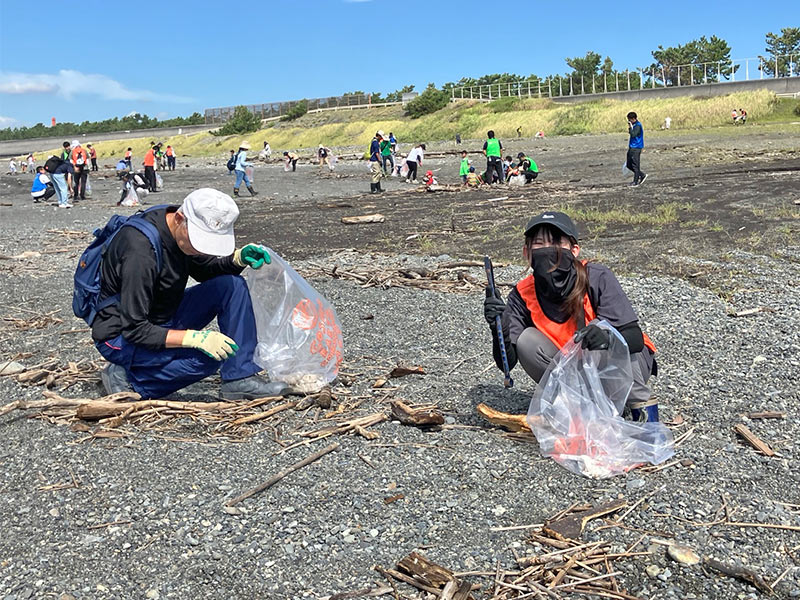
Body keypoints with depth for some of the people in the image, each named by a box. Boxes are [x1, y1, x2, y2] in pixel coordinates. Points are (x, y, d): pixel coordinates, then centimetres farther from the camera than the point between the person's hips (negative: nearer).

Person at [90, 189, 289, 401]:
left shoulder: (185, 233, -7)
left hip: (163, 321, 8)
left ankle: (240, 378, -7)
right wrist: (195, 337, -35)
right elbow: (135, 330, -28)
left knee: (232, 285, -7)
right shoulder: (141, 252, -31)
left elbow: (205, 270, 12)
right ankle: (128, 379, -9)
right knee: (208, 356, -29)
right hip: (120, 336, -8)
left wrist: (239, 259, -9)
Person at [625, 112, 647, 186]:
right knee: (628, 164, 11)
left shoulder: (638, 126, -15)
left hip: (636, 148, -10)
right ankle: (642, 175, 20)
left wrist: (630, 127, -19)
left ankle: (636, 182, 2)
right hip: (632, 147, 10)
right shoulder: (634, 125, 14)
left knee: (635, 165, -4)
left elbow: (633, 134, -27)